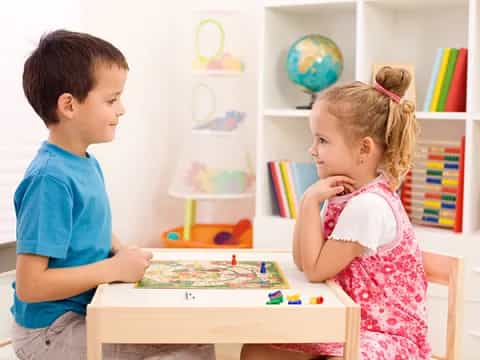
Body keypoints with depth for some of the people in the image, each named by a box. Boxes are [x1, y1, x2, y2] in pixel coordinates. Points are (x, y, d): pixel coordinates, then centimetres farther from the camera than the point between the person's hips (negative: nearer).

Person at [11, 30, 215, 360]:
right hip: (51, 332, -9)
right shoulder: (50, 180, -23)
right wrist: (114, 268, -21)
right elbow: (29, 285, -25)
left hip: (87, 311, 9)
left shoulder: (88, 163, 5)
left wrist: (122, 253, 1)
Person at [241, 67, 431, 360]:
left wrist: (311, 201, -19)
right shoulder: (345, 193, 6)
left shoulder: (369, 205, -24)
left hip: (386, 334, -9)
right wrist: (310, 201, -3)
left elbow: (315, 270, -20)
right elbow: (303, 260, 7)